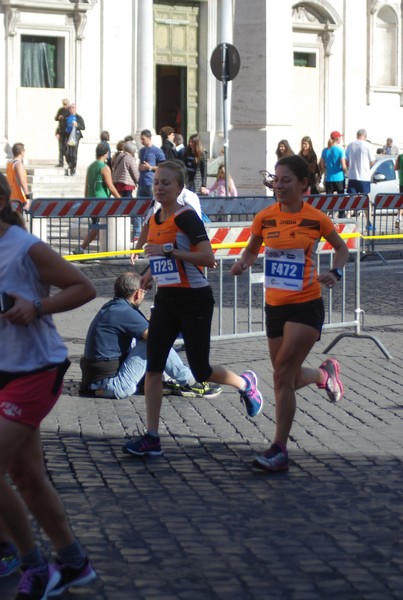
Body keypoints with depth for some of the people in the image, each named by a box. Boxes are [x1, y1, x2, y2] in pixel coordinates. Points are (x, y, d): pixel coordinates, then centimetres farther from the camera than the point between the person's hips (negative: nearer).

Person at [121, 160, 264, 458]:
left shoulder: (187, 217, -14)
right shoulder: (155, 219, 10)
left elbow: (208, 258, -23)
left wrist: (169, 251, -26)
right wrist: (152, 273, 10)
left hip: (194, 300, -7)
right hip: (166, 300, 7)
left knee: (201, 371, 1)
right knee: (153, 367, -4)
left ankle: (245, 383, 32)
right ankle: (152, 438, -3)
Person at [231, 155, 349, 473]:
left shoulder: (315, 218, -7)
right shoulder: (265, 217, 1)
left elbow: (342, 247, 9)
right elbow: (252, 249, 16)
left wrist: (335, 273, -9)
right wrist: (243, 263, -6)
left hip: (306, 306, -5)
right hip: (275, 306, 5)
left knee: (283, 375, -14)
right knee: (289, 378, 12)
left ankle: (279, 450, -8)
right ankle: (324, 373, 47)